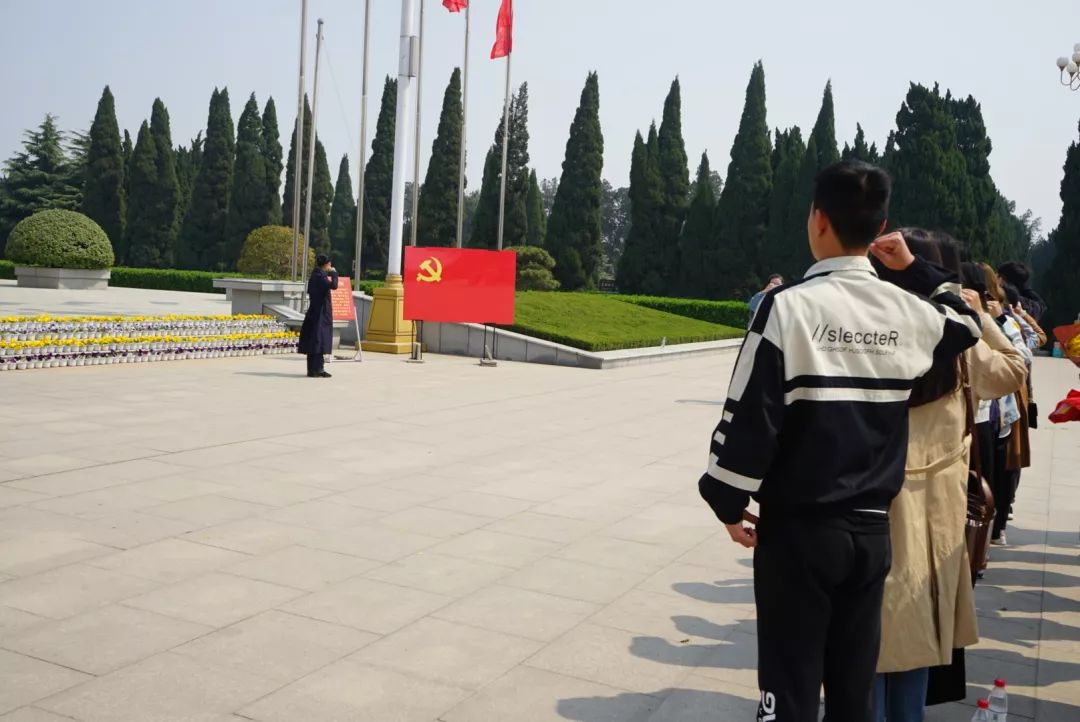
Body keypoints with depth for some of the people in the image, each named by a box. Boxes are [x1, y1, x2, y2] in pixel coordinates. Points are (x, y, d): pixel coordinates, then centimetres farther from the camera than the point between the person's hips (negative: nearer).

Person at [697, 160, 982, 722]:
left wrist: (728, 503, -2)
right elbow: (966, 322, 25)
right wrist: (915, 268, 19)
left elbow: (749, 418, -15)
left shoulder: (790, 305, -15)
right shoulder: (909, 311, 0)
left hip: (798, 528, -4)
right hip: (872, 530, 5)